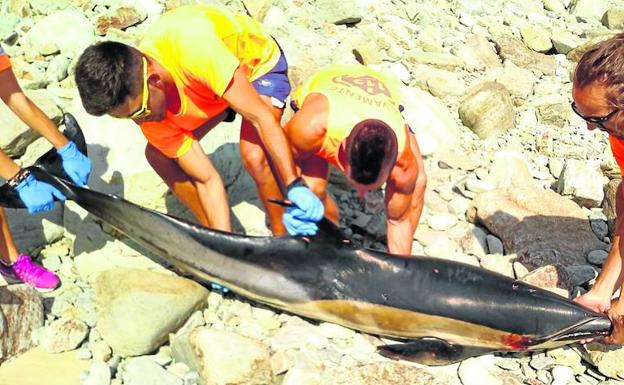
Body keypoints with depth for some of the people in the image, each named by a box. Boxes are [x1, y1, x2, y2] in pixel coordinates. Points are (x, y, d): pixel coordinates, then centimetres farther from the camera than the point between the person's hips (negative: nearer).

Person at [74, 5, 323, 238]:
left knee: (255, 157, -28)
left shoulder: (193, 48, -43)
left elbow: (261, 116, -38)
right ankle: (214, 232, 15)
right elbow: (207, 179, -20)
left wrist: (295, 186, -41)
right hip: (210, 86, 6)